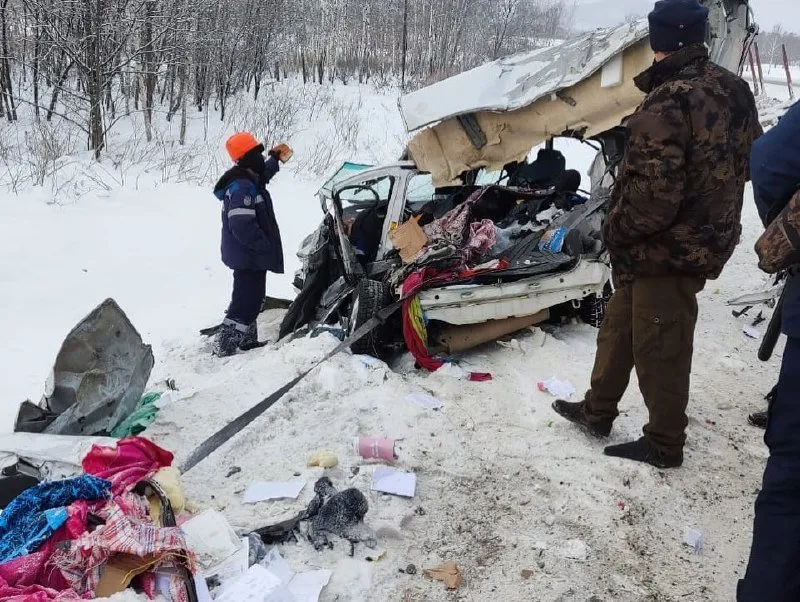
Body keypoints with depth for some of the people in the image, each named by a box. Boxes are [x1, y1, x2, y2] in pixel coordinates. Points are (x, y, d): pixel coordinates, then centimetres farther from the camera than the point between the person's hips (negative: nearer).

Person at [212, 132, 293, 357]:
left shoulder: (248, 180, 10)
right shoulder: (241, 187, -23)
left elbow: (262, 174, 38)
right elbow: (242, 226, -30)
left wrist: (275, 159, 37)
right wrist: (267, 248, -23)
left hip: (250, 255, 11)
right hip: (248, 256, -11)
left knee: (251, 299, 22)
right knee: (245, 302, -8)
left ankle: (248, 341, 35)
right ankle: (224, 348, -4)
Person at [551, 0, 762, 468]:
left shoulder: (666, 105, -24)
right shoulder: (735, 90, 3)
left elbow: (653, 196, -28)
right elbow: (751, 159, 14)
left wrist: (615, 229, -10)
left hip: (667, 249, -9)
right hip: (708, 238, 9)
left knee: (658, 347, 6)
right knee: (620, 325, 21)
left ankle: (665, 444, 23)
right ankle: (598, 410, 35)